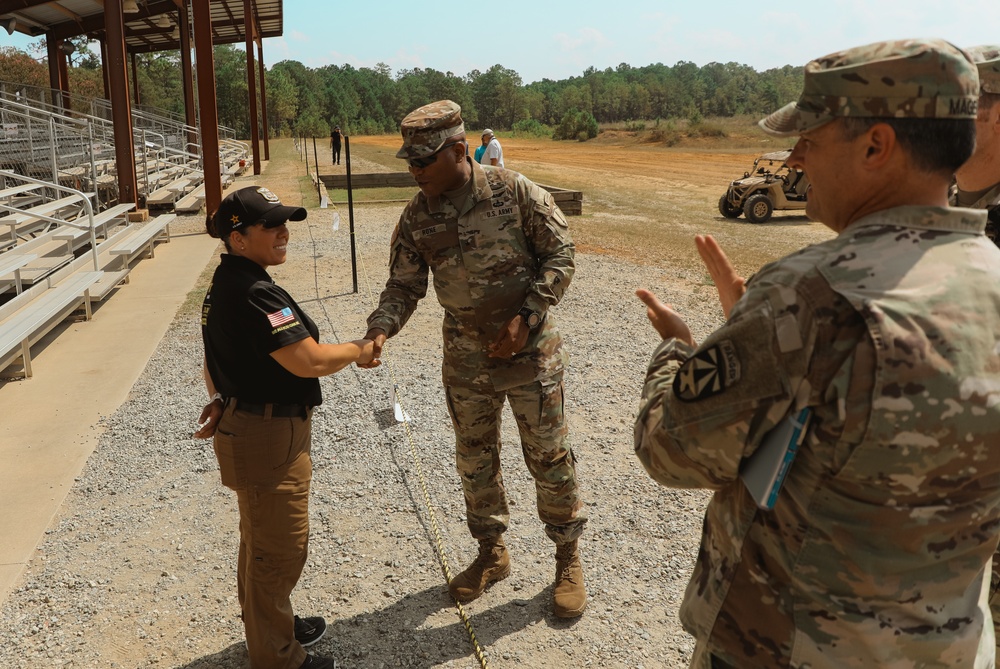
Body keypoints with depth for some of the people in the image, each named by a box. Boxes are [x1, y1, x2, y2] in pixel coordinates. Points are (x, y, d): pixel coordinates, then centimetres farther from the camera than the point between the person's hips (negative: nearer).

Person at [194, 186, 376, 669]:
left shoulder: (224, 284, 8)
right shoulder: (255, 294, -26)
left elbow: (214, 359, 16)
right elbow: (310, 361, -29)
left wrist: (223, 399, 11)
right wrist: (359, 350, -14)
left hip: (245, 425, 11)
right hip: (269, 438, -11)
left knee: (261, 539, 25)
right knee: (280, 548, 6)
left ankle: (270, 625, 45)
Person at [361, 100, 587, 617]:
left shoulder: (515, 192, -14)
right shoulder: (416, 217, -5)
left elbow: (559, 254, -9)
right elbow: (404, 285, 1)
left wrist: (526, 317, -18)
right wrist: (381, 328, -19)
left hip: (530, 349, -3)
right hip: (466, 358, 4)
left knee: (548, 454, 6)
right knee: (474, 458, 14)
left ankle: (568, 558, 27)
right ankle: (492, 553, 36)